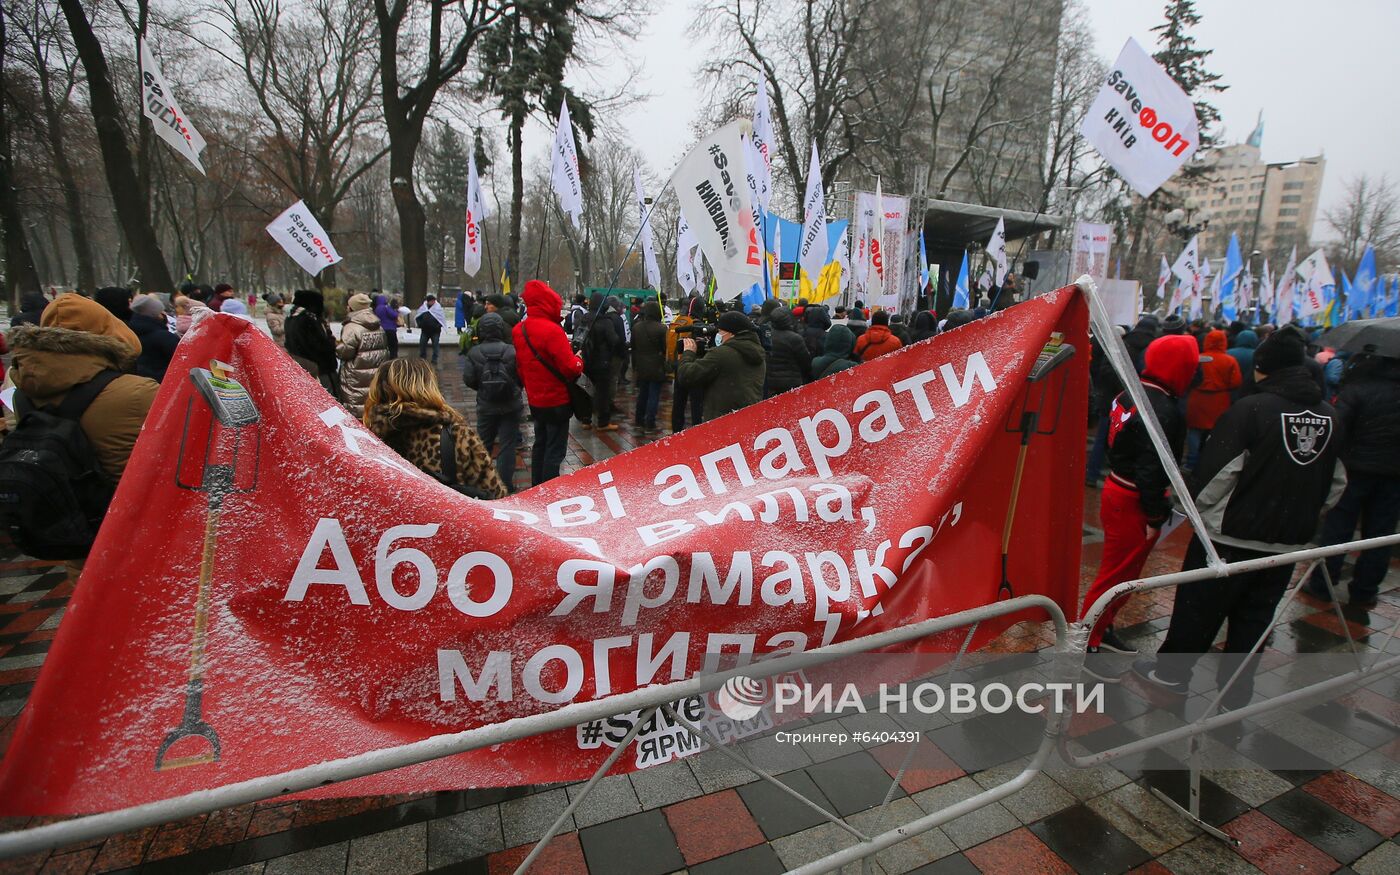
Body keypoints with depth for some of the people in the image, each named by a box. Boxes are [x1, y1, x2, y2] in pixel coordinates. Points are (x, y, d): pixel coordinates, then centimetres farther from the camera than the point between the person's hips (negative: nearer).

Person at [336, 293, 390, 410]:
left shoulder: (352, 327, -14)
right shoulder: (379, 326, 10)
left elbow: (344, 351, -15)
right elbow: (386, 350, 16)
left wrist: (337, 344, 4)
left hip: (357, 380, -7)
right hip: (378, 375, 8)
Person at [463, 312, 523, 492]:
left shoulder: (474, 353, -9)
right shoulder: (512, 351, -12)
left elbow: (468, 379, -7)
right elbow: (522, 377, -7)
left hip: (485, 407, 2)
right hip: (510, 406, -1)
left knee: (483, 443, 18)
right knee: (507, 445, 5)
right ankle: (506, 484, 7)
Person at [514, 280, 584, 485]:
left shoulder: (518, 330, 3)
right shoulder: (552, 330, -22)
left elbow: (519, 366, 11)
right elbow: (570, 368, -23)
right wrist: (579, 360, -3)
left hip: (535, 400, 8)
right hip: (556, 401, -8)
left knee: (540, 445, 20)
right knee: (555, 451, 1)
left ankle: (536, 490, 31)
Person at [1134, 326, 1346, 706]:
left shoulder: (1251, 409, -17)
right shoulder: (1331, 418, 4)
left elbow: (1217, 472, -17)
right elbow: (1335, 485, 13)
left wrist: (1197, 508, -1)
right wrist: (1304, 517, 24)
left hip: (1231, 535, -6)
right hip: (1288, 543, 6)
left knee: (1199, 608, 9)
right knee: (1255, 617, 16)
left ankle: (1172, 671, 24)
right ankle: (1235, 691, 27)